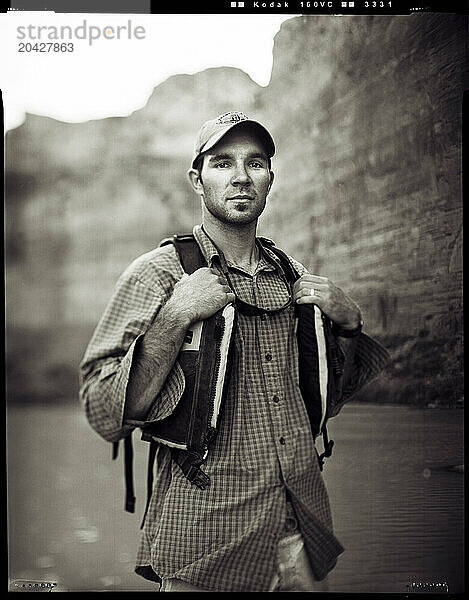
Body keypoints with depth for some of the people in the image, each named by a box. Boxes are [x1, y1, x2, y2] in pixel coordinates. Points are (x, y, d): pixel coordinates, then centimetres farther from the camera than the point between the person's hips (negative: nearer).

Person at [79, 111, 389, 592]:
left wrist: (348, 324, 2)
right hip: (206, 537, -4)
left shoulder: (294, 277, 8)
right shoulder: (156, 274, -7)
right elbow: (106, 417, -14)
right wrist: (174, 319, -22)